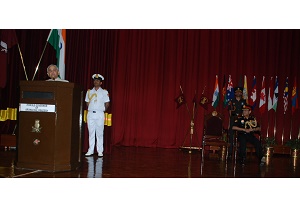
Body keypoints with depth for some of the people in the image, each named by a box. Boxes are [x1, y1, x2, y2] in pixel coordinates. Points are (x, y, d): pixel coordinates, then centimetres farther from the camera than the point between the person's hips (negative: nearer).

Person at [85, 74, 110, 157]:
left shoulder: (104, 92, 3)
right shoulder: (89, 91, 11)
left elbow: (107, 104, 6)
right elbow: (87, 102, 17)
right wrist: (90, 109, 10)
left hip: (99, 114, -2)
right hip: (90, 113, 3)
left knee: (100, 133, -1)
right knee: (91, 132, 5)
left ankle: (100, 151, 3)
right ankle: (90, 150, 11)